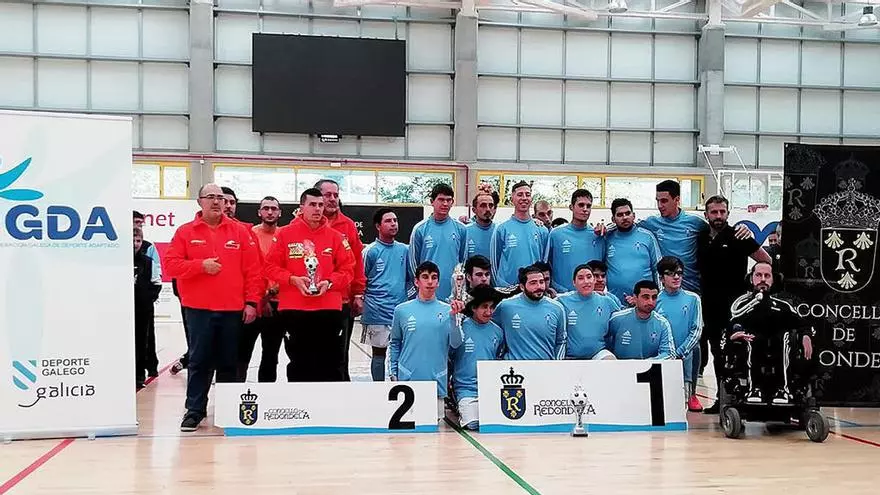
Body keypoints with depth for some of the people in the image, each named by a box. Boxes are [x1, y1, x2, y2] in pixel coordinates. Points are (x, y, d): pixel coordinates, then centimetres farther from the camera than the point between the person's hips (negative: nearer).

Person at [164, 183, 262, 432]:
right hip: (198, 309, -1)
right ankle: (195, 410, 10)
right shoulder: (185, 232, 4)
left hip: (233, 309, 1)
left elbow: (252, 269, 3)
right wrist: (201, 265, -14)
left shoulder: (240, 232, 6)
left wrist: (252, 302, -3)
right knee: (199, 361, 2)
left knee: (229, 362, 8)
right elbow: (171, 264, -3)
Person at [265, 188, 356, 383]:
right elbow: (271, 266, 2)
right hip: (294, 309, -1)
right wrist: (293, 279, -13)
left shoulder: (335, 236, 5)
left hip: (329, 309, 1)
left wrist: (329, 282, -11)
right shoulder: (285, 234, 2)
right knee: (298, 363, 9)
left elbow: (347, 269, 6)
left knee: (332, 363, 4)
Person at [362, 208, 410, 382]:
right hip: (378, 311, -3)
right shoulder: (371, 251, -3)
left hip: (401, 309, 4)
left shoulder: (404, 250, 10)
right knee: (379, 352, 4)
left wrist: (405, 297, 9)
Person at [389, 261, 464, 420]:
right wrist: (393, 372, 9)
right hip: (407, 378, 0)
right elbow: (395, 343, 13)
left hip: (436, 379, 0)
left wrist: (453, 317, -20)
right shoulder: (402, 310, 3)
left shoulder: (447, 310, 1)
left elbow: (455, 343, -9)